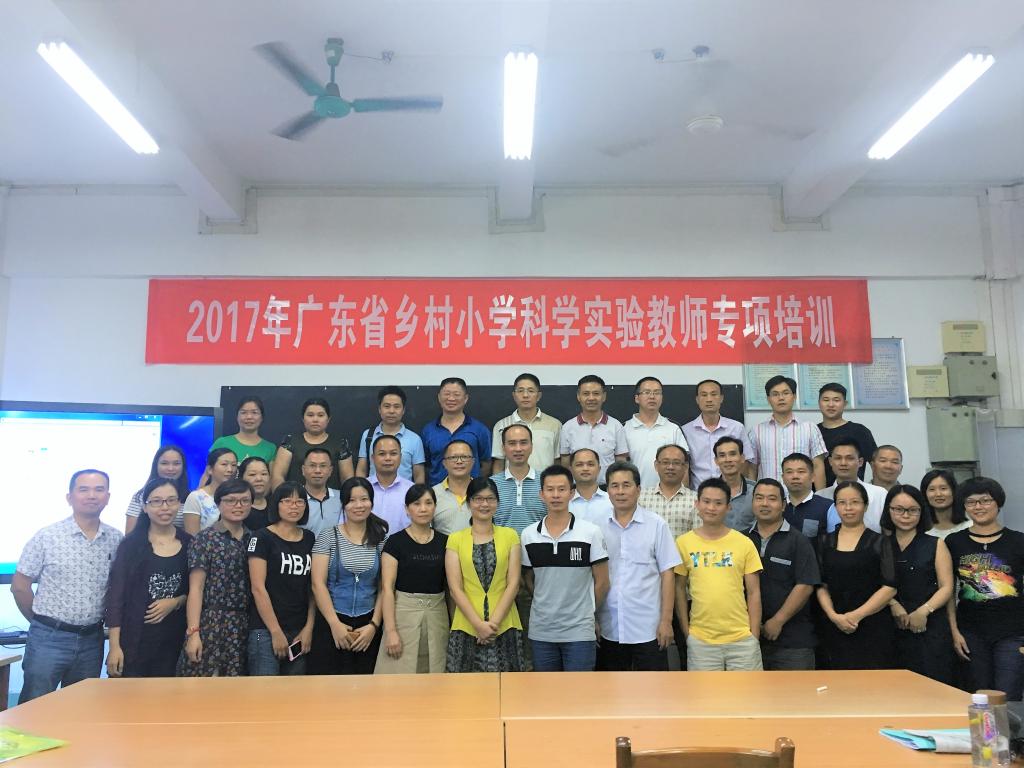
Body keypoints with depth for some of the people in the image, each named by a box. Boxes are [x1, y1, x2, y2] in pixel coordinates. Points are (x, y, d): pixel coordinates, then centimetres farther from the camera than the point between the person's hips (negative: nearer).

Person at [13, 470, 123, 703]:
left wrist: (100, 620, 8)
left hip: (92, 640, 3)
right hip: (48, 638, -3)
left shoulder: (116, 539, 0)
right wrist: (42, 621, 5)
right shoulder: (46, 537, -7)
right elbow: (20, 586, -1)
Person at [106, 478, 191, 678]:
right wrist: (114, 646, -9)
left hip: (174, 640, 3)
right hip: (134, 640, -2)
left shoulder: (189, 544, 5)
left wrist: (175, 602, -9)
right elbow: (115, 596, -4)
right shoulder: (131, 544, -2)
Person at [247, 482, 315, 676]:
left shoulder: (310, 539, 10)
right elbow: (258, 588, -10)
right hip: (266, 630, -5)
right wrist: (276, 632, -12)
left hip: (300, 631, 5)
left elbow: (313, 587, 10)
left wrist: (309, 627, 1)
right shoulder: (262, 537, -4)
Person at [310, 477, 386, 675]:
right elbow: (318, 584, -5)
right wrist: (335, 624, -10)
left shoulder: (382, 539, 5)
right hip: (332, 624, -1)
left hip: (368, 625, 1)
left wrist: (374, 625, -6)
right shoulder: (328, 536, 0)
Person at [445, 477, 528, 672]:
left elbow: (513, 584, 0)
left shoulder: (509, 536, 5)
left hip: (505, 625, 0)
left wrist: (494, 622, -9)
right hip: (467, 626, 0)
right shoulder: (456, 539, 4)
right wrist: (479, 624, -11)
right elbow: (455, 588, -1)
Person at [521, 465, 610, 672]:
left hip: (579, 632, -3)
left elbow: (601, 582, 0)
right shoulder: (528, 535, 1)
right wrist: (547, 605, 6)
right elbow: (529, 579, 11)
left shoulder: (591, 532, -6)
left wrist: (586, 612, 6)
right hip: (540, 631, 3)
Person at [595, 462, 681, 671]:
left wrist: (666, 620, -7)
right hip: (609, 629, 2)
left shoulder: (657, 525, -3)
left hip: (648, 629, -2)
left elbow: (667, 574, -3)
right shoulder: (599, 528, 3)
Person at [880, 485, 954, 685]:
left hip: (930, 626, 0)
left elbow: (946, 588, 2)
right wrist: (894, 606, -13)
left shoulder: (935, 545, 8)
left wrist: (923, 611, -11)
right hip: (891, 627, 1)